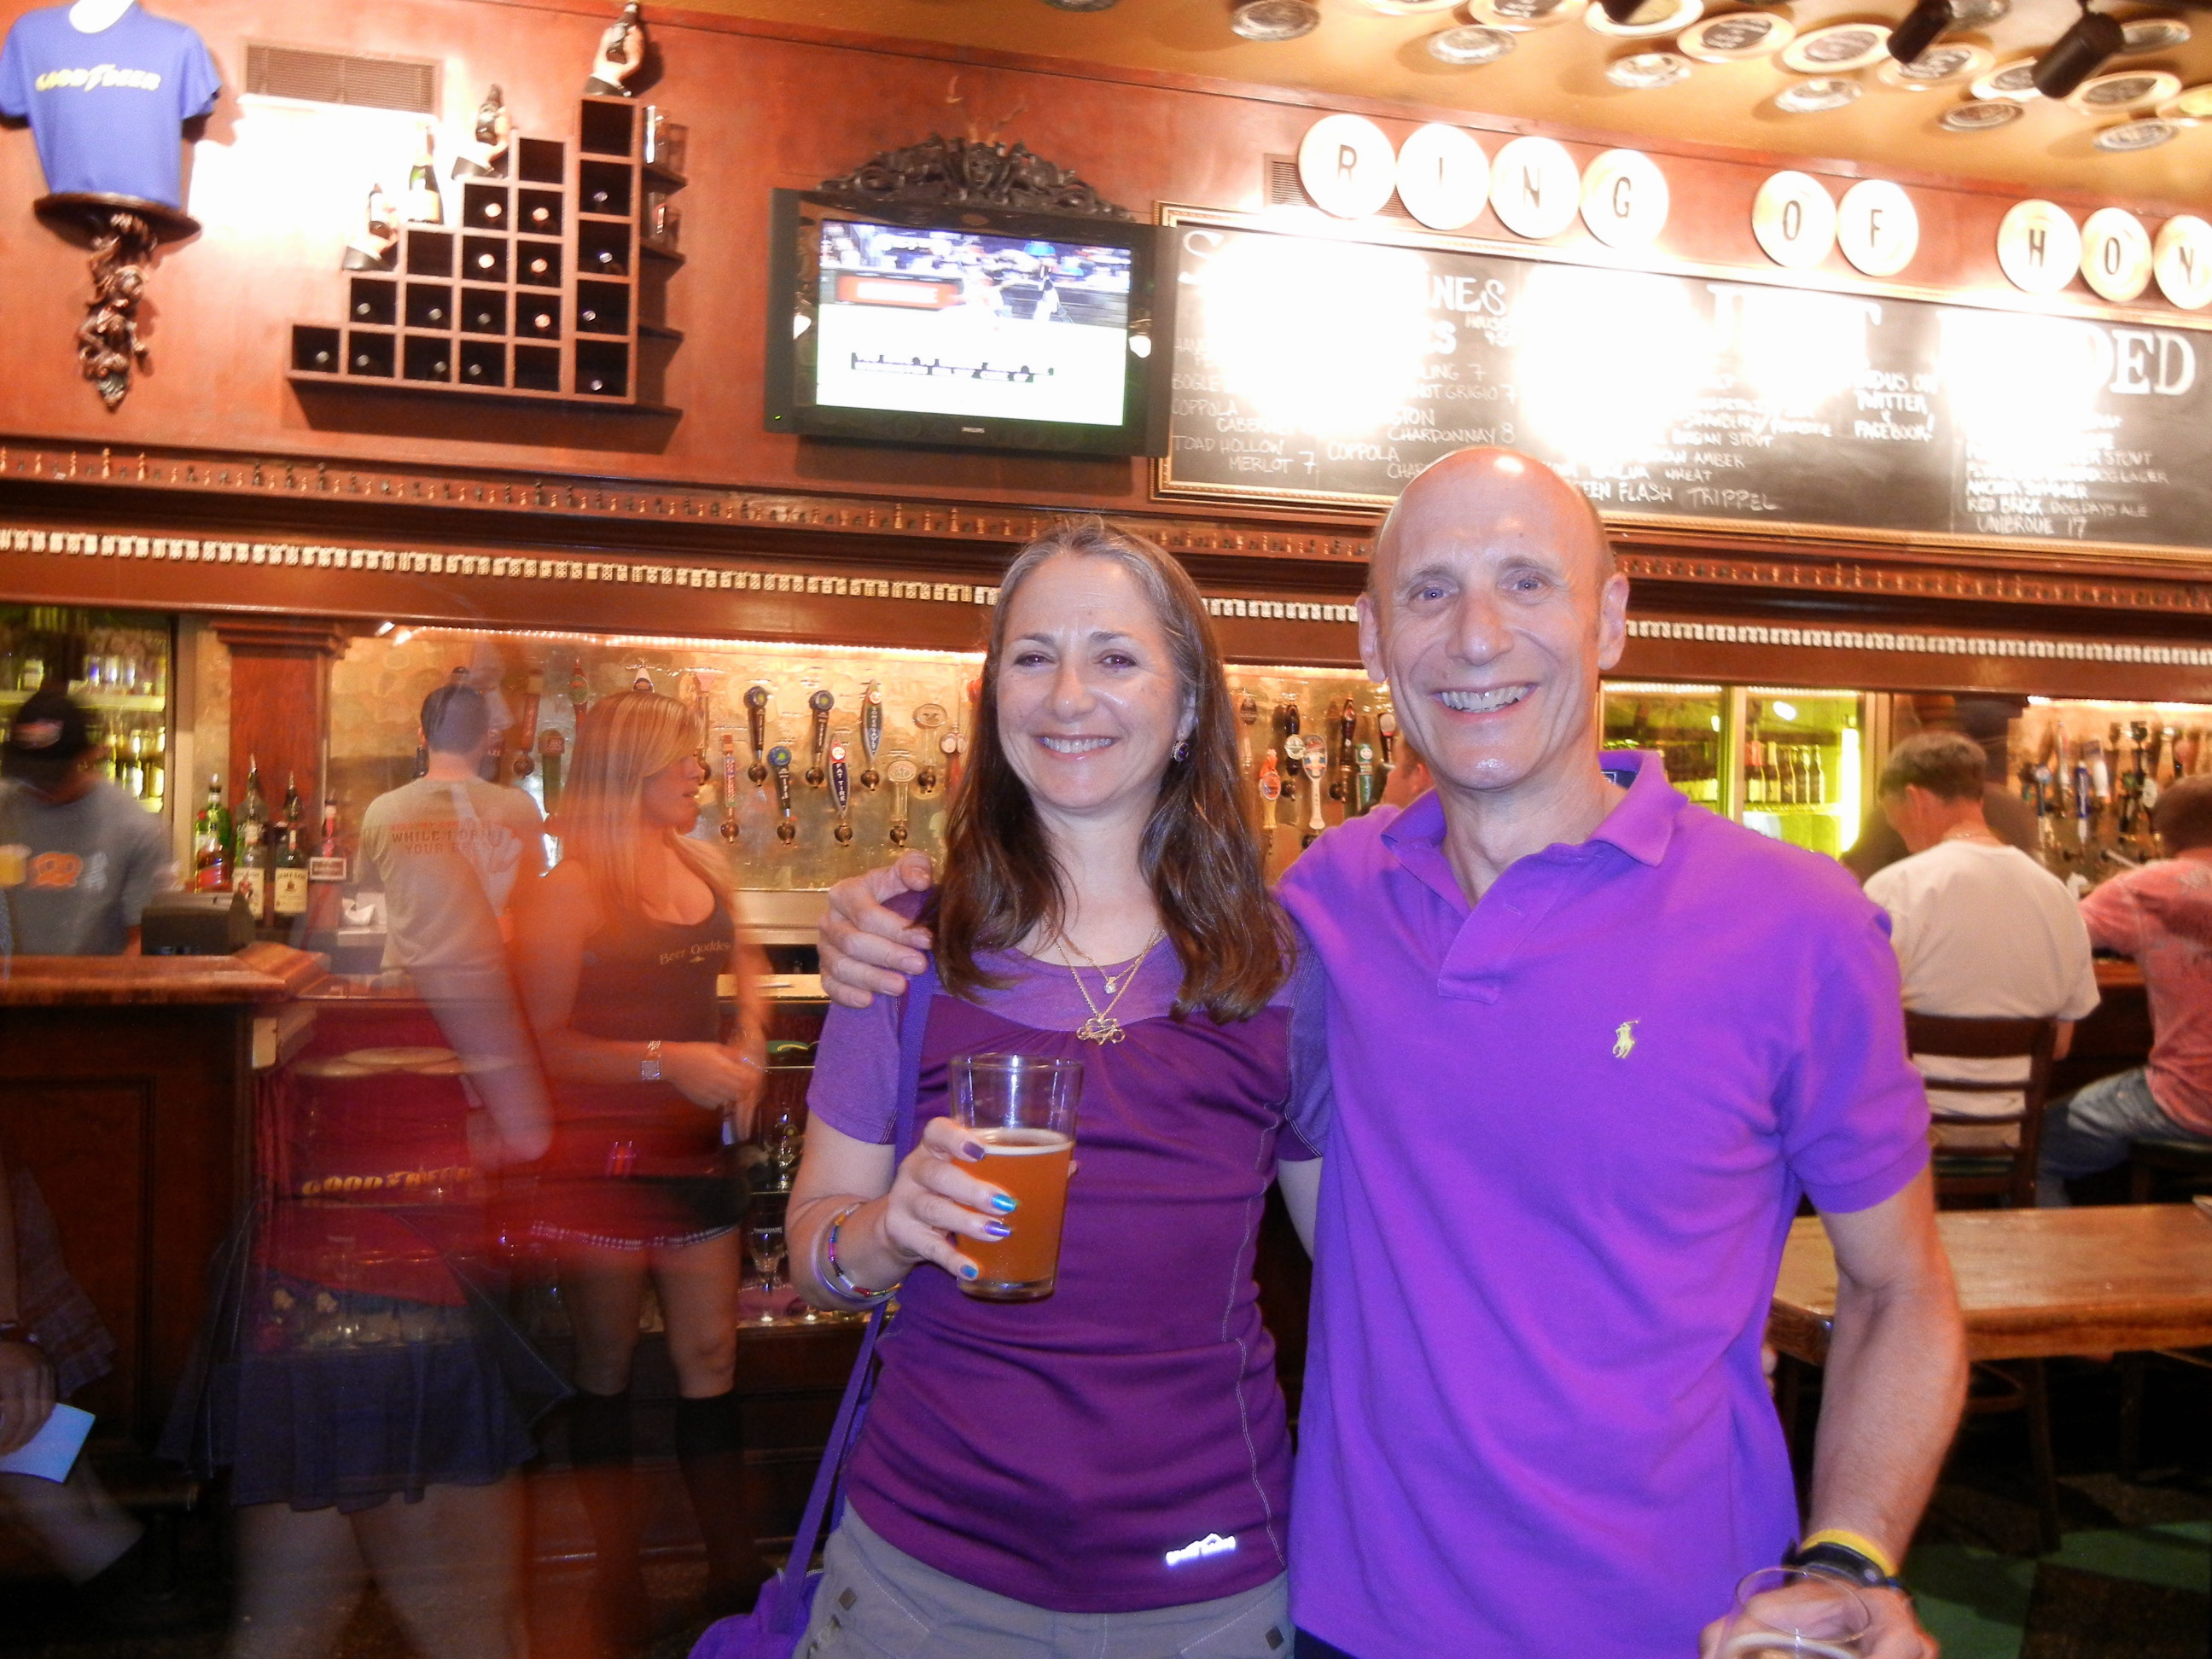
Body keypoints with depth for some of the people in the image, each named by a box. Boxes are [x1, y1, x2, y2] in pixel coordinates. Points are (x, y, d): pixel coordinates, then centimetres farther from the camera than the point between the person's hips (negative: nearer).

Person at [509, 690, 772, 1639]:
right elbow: (541, 1041, -15)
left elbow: (745, 964, 25)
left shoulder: (705, 869, 6)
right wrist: (663, 1062, -23)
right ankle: (622, 1604, 22)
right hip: (600, 1157, -5)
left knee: (710, 1358, 9)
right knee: (607, 1367, 9)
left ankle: (736, 1579, 22)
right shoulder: (571, 887, -11)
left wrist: (746, 1046, 7)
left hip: (697, 1149, 5)